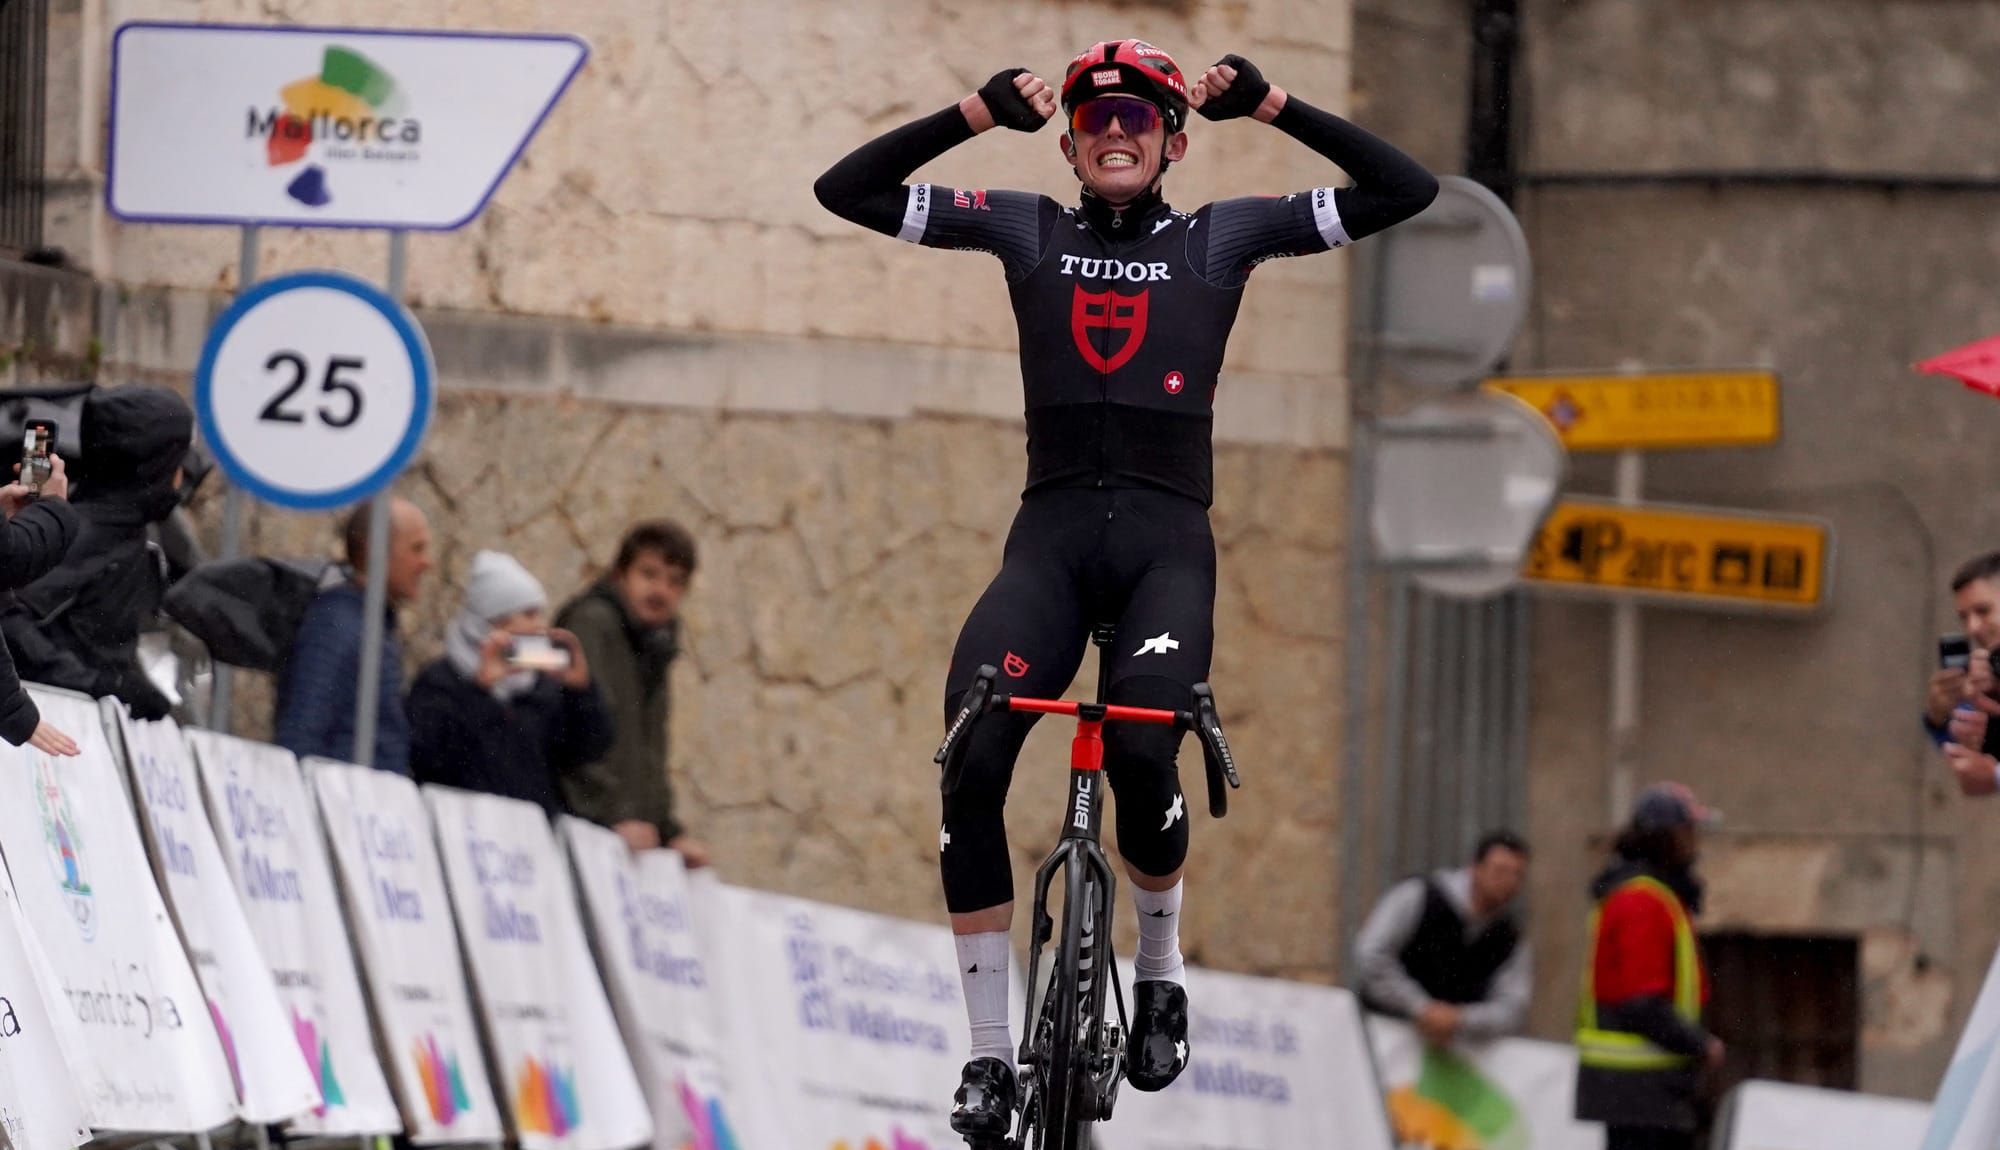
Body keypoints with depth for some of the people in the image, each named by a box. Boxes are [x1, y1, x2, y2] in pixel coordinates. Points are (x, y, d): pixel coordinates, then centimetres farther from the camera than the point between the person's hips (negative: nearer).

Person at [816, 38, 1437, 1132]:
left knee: (1140, 756, -28)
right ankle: (989, 1052, -14)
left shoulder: (1221, 238, 10)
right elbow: (845, 190, 10)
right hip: (1051, 536, 1)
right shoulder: (1027, 230, 13)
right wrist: (977, 114, 1)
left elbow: (1404, 189, 5)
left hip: (1167, 540, -1)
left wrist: (1271, 105, -1)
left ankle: (1160, 965, 4)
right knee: (968, 764, -21)